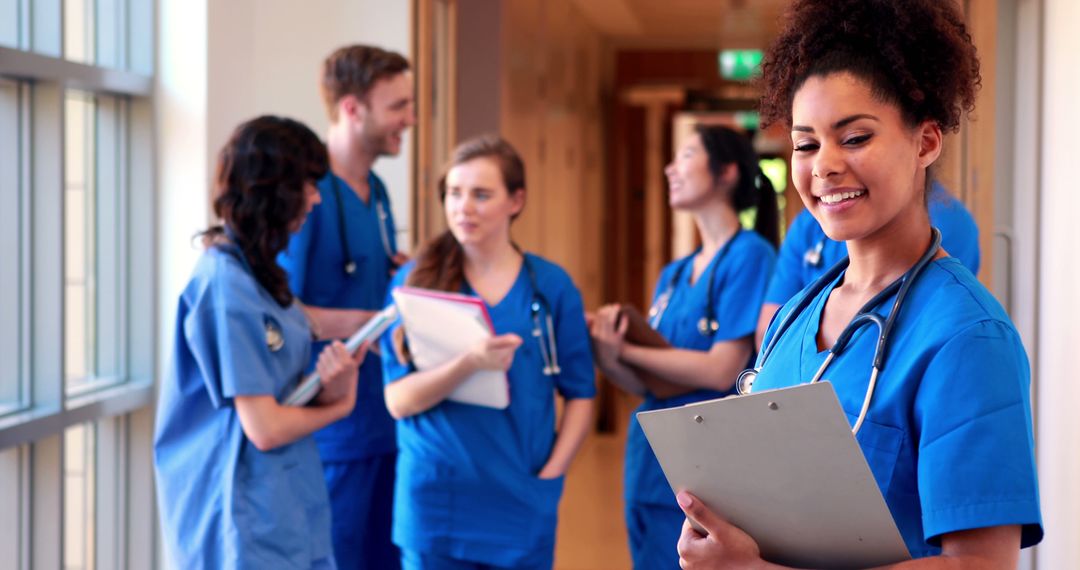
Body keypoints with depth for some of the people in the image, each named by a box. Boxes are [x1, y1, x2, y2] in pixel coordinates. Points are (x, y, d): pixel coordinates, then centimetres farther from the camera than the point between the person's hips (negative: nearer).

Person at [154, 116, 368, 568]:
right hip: (247, 521, -9)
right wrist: (339, 405, -2)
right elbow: (264, 428, -19)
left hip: (287, 508, 9)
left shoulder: (256, 273, 10)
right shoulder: (226, 285, -19)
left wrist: (328, 387, -9)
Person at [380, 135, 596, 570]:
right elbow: (399, 400, -8)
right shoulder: (416, 281, -1)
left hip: (521, 505, 1)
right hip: (436, 506, -1)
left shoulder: (551, 286, 2)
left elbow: (579, 395, 7)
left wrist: (550, 474, -5)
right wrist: (469, 362, -24)